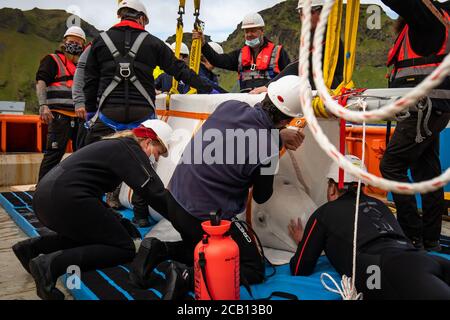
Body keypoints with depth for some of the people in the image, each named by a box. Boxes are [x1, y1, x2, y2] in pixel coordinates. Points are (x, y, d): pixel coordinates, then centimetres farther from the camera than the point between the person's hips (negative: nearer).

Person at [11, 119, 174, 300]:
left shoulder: (116, 144, 24)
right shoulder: (130, 148, -3)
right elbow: (153, 191, -14)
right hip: (66, 199, -10)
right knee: (124, 249, -2)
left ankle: (31, 247, 16)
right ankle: (52, 263, -16)